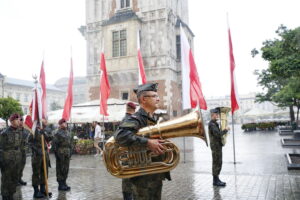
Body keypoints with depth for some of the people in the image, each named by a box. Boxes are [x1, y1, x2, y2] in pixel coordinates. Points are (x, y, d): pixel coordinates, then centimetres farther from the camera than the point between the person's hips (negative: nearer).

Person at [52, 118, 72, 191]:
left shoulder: (67, 132, 13)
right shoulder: (58, 133, -10)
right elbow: (54, 143, -13)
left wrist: (70, 151, 15)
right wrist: (56, 152, -16)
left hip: (67, 153, 7)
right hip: (61, 153, -7)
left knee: (66, 169, 12)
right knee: (60, 169, 0)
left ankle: (64, 183, 22)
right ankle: (61, 185, 8)